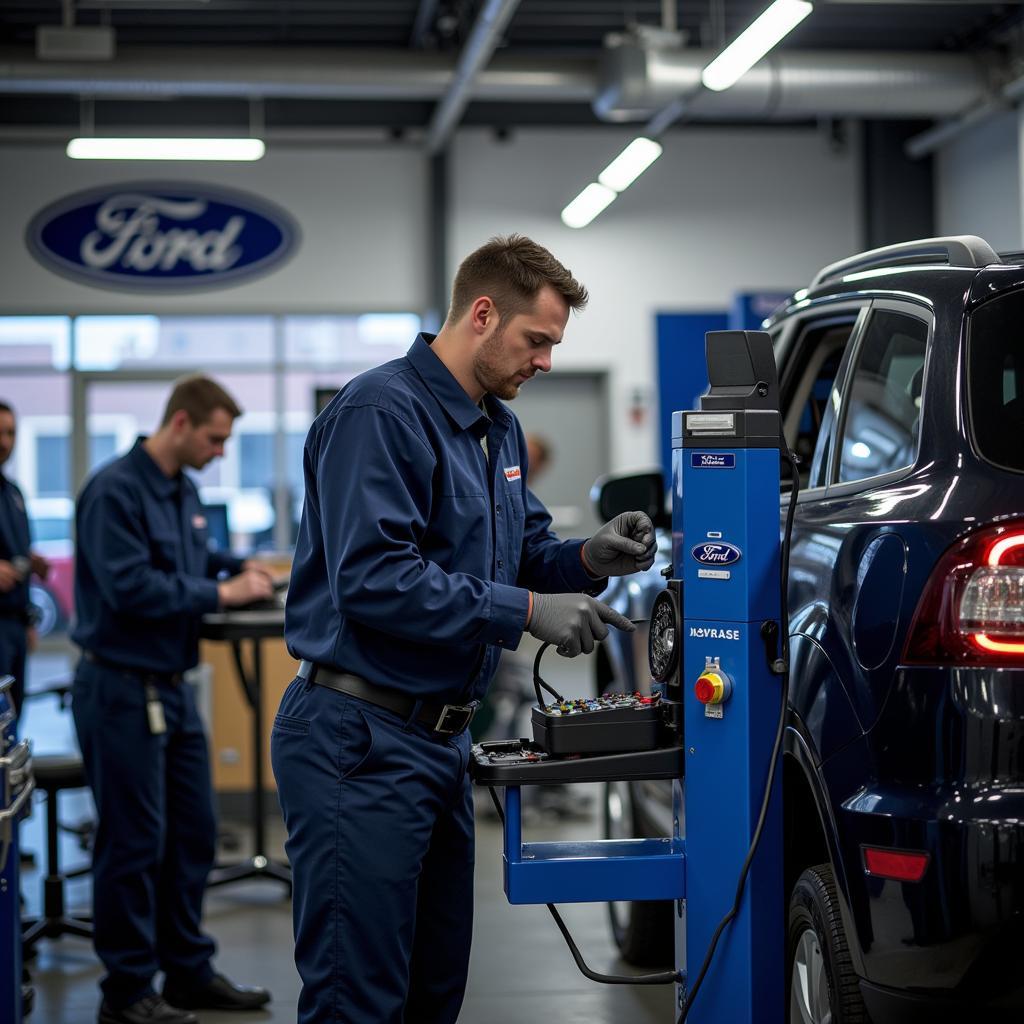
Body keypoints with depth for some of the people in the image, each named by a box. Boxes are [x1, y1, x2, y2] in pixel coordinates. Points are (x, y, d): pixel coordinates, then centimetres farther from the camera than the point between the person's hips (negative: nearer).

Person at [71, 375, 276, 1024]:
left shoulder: (183, 492, 11)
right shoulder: (116, 491, -17)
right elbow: (130, 587, -25)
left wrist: (237, 570, 6)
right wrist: (220, 594, -18)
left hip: (172, 688, 9)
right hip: (122, 689, -9)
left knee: (193, 834, 13)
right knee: (134, 842, -1)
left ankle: (190, 972, 25)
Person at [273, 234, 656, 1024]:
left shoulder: (499, 429, 15)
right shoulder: (382, 413, -15)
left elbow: (524, 553, 22)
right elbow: (373, 579, -25)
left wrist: (587, 560, 0)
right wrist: (527, 610, -23)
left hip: (440, 739, 10)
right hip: (361, 738, -10)